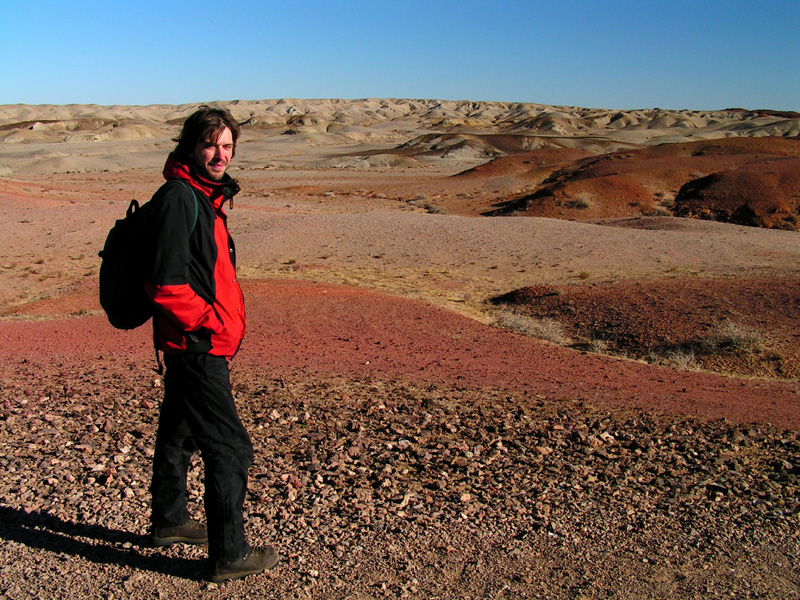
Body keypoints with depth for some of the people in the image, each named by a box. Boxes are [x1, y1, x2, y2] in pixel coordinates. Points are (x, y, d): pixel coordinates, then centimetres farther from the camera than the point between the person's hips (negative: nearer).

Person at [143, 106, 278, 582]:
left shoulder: (204, 196, 13)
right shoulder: (179, 198, -19)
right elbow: (166, 286, -25)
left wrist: (226, 318, 12)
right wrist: (212, 324, -16)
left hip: (193, 343, 11)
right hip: (198, 346, -10)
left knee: (180, 432, 23)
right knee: (230, 448, -4)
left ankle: (169, 521, 41)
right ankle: (229, 555, 9)